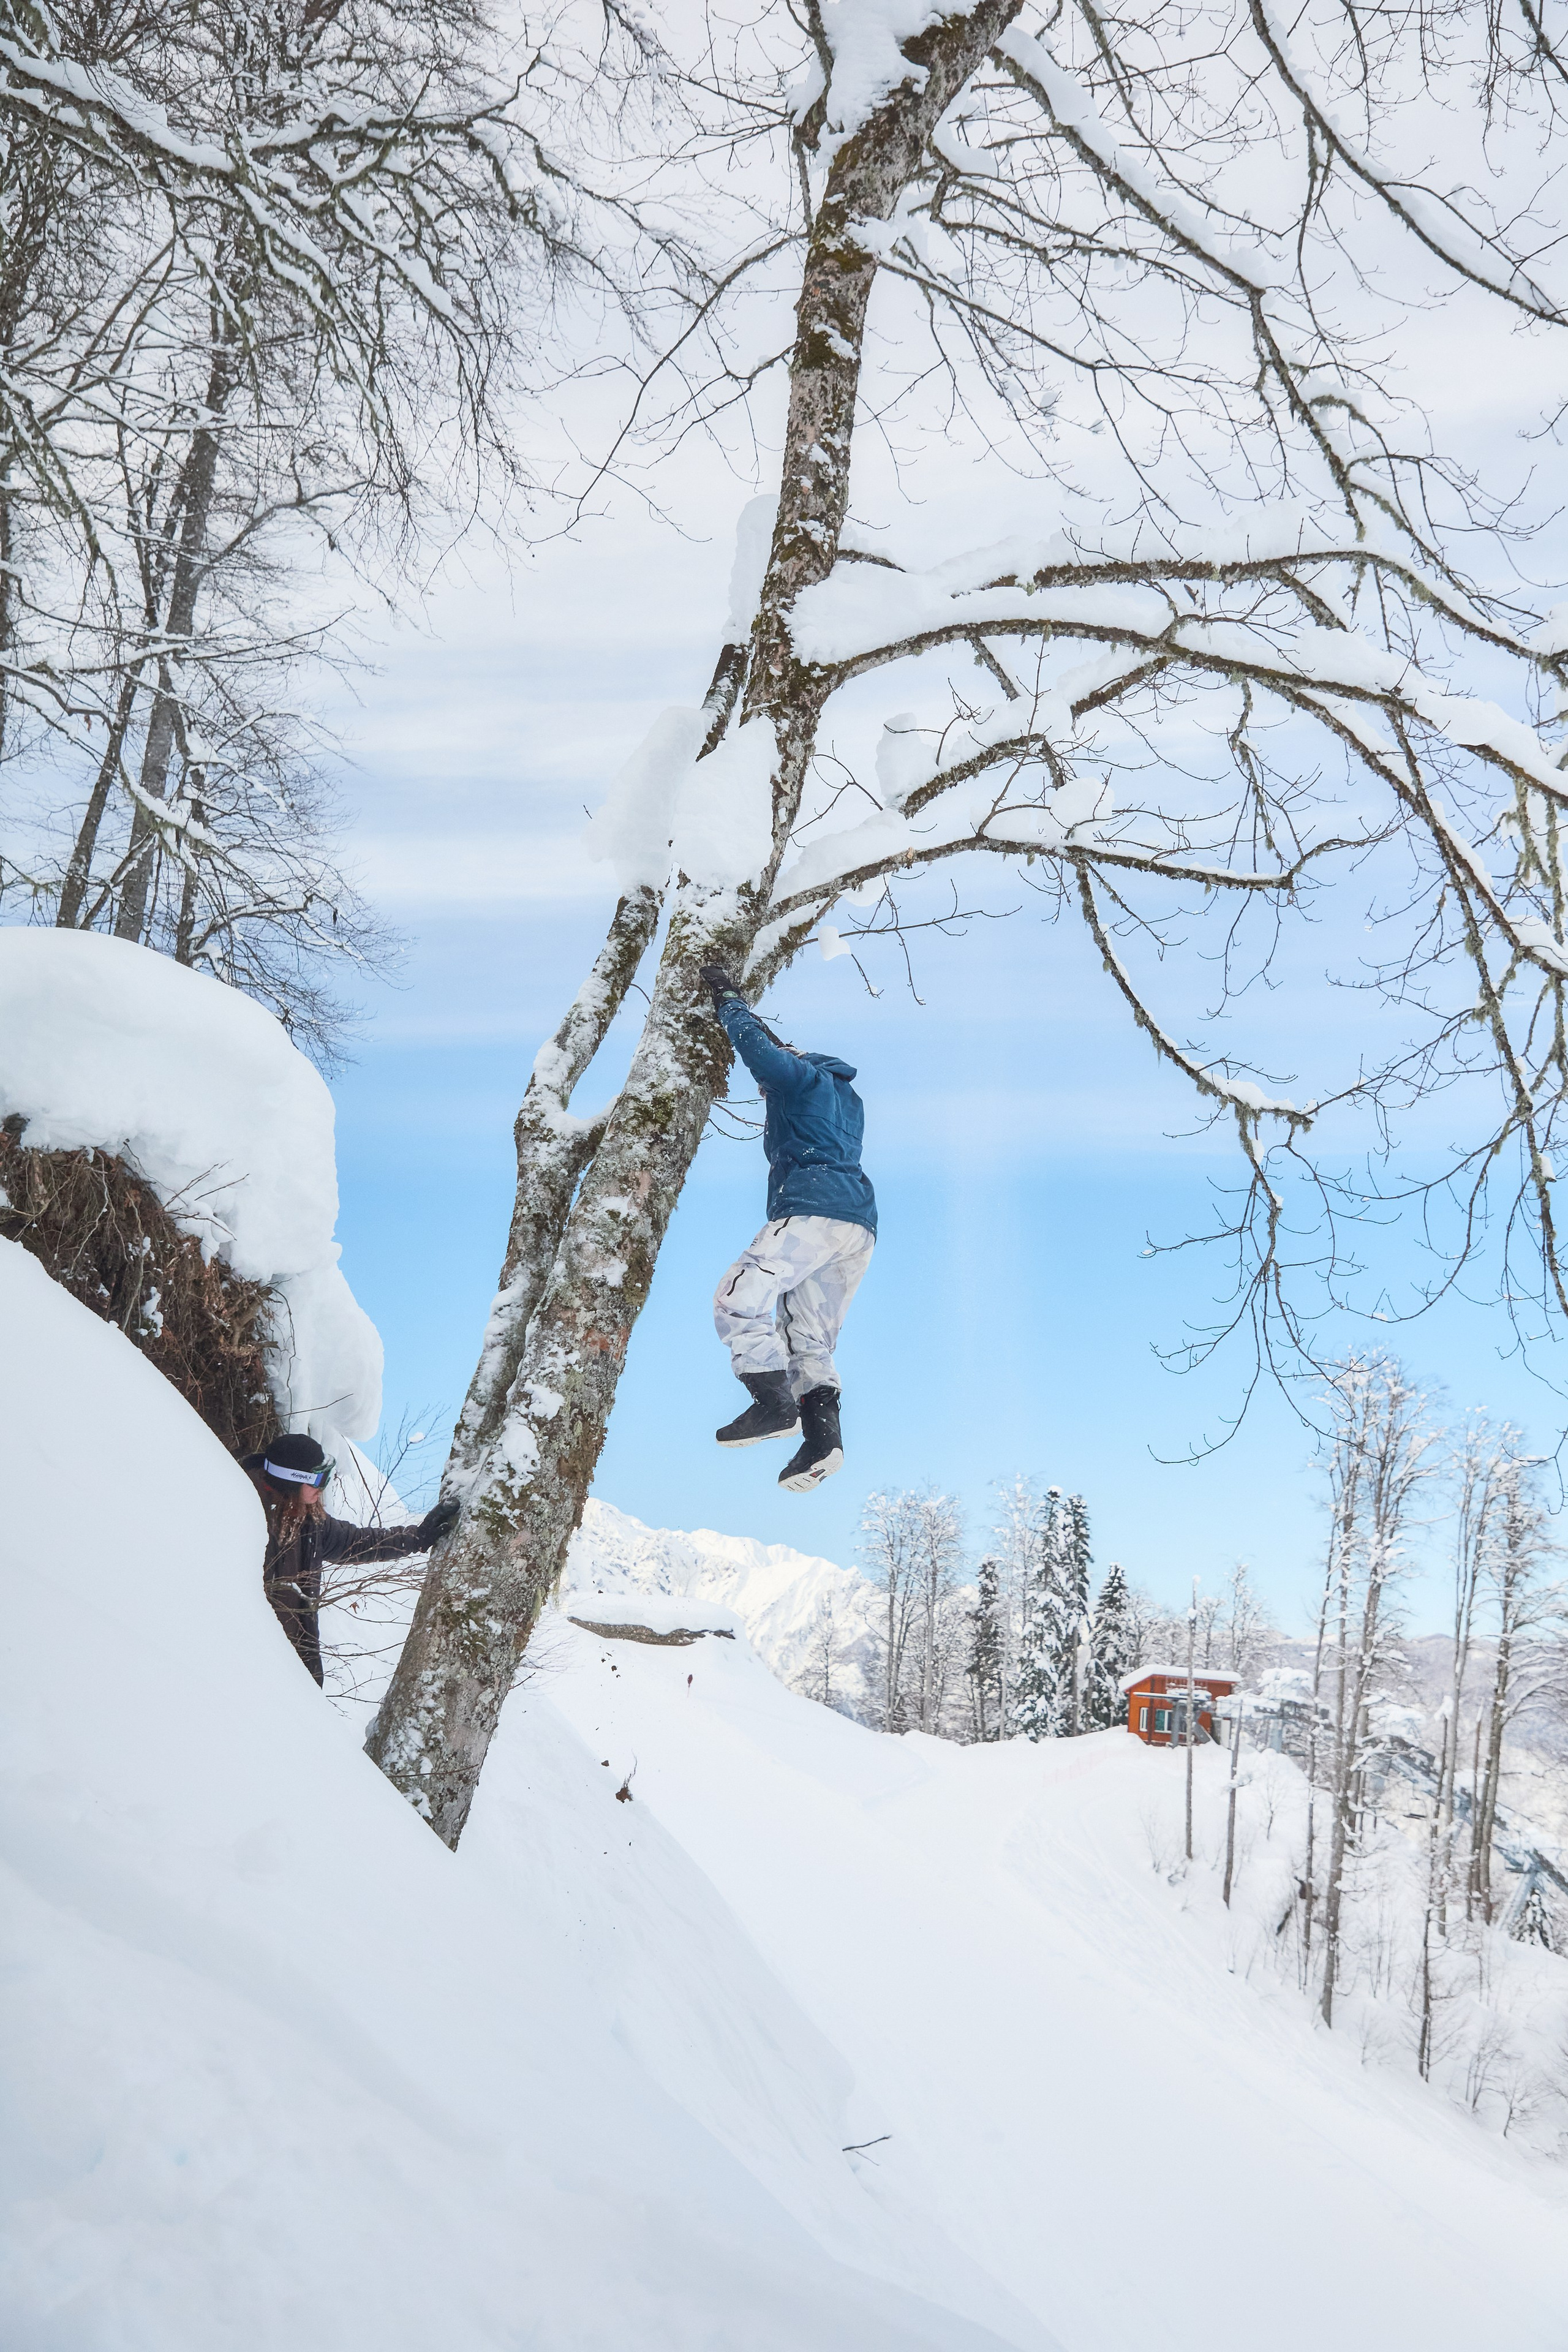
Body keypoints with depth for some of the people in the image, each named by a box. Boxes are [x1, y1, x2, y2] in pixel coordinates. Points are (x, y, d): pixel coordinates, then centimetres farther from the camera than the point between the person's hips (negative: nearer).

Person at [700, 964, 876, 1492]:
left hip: (813, 1210, -9)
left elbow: (754, 1043, 4)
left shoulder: (799, 1076, 7)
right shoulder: (847, 1098, 32)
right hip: (859, 1226, 9)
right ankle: (822, 1434, -13)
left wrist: (727, 999, 21)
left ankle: (775, 1404, -24)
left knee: (739, 1301, -11)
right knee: (809, 1341, 5)